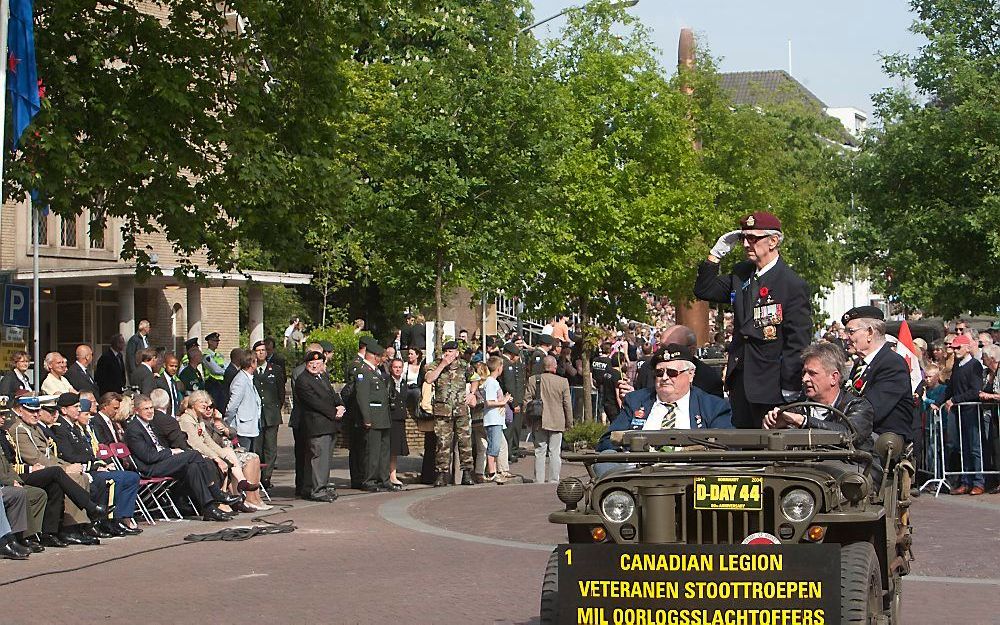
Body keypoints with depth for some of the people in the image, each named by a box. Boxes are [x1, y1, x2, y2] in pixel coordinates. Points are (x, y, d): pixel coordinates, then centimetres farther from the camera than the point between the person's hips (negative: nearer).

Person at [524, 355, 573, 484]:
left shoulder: (533, 380, -2)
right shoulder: (563, 382, -6)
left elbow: (526, 400, 1)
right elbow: (567, 404, -2)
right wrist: (569, 423, 9)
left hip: (539, 423, 1)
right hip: (557, 423, -1)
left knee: (540, 453, 7)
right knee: (555, 453, 4)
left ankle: (539, 482, 6)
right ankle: (553, 481, 4)